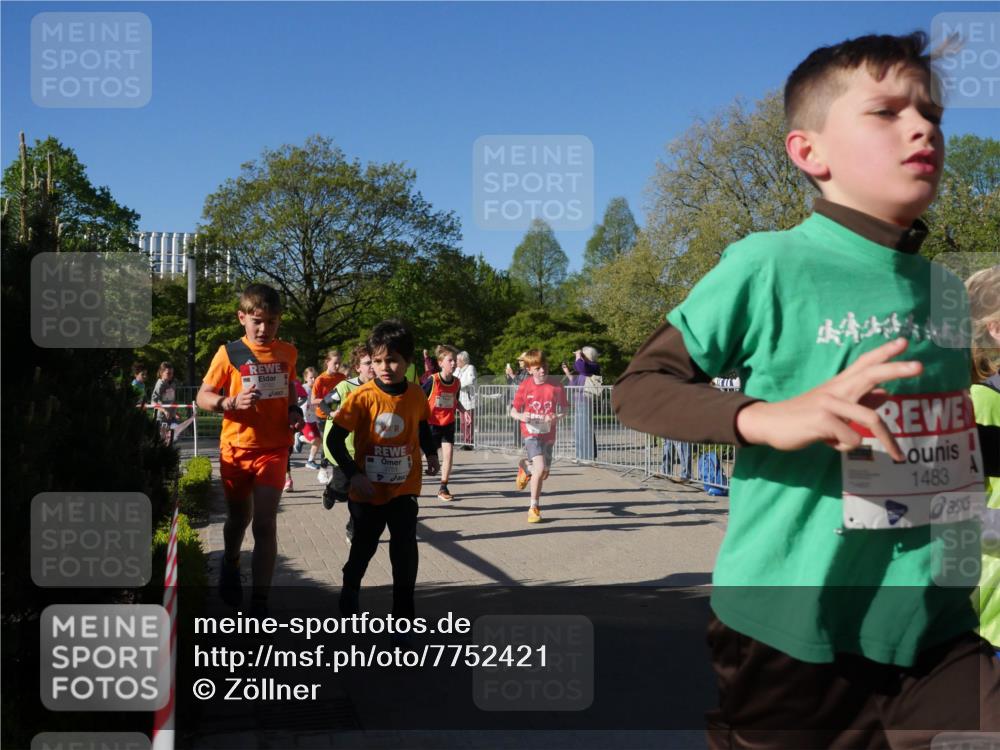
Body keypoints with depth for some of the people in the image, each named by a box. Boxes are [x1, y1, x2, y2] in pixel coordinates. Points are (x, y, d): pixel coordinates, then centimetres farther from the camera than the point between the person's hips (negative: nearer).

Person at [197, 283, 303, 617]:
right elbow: (202, 397, -4)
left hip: (273, 449, 0)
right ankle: (230, 565, 50)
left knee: (265, 524, -8)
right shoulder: (229, 353, -7)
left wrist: (294, 410, 0)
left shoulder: (287, 353, 2)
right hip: (236, 449, 0)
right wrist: (231, 402, -23)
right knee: (238, 518, 18)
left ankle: (260, 603, -2)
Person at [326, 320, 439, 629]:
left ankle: (403, 615, 9)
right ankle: (350, 589, 48)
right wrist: (353, 475, -21)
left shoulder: (415, 395, -6)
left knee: (406, 551, -7)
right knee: (363, 547, 18)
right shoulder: (363, 397, -17)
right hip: (368, 491, -1)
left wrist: (430, 452, 7)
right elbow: (335, 439, -14)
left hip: (404, 489, 2)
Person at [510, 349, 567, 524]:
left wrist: (556, 417, -18)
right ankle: (534, 507, -4)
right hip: (531, 432, -3)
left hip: (548, 433, 3)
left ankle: (525, 467, 46)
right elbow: (513, 411, -1)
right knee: (540, 467, -20)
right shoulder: (525, 387, -8)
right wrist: (521, 416, -23)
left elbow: (563, 409, 4)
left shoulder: (556, 386, -6)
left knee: (544, 474, 12)